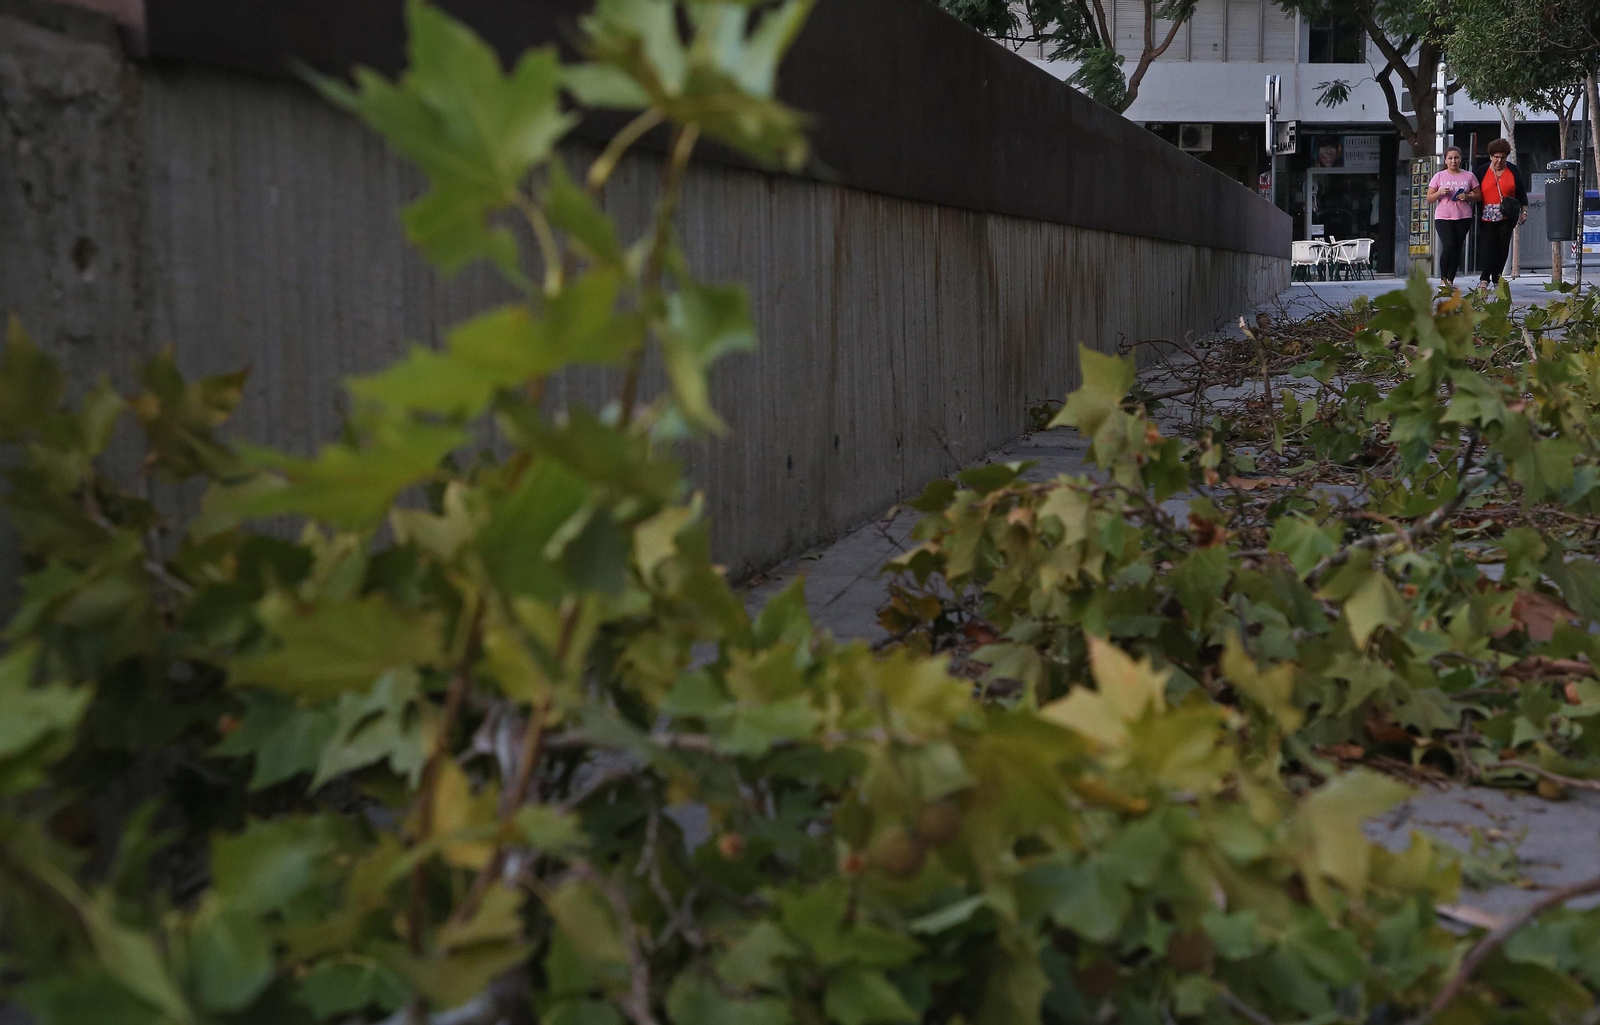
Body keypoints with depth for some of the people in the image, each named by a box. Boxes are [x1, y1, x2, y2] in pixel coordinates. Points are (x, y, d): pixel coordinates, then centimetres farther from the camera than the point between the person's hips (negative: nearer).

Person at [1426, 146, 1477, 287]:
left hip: (1463, 218, 2)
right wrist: (1440, 193, -13)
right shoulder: (1439, 177, 5)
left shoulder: (1469, 176, 7)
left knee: (1457, 249, 4)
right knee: (1448, 246, -18)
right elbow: (1429, 199, 6)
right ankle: (1443, 279, -6)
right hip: (1443, 217, -2)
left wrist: (1467, 196, -10)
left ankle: (1450, 281, 11)